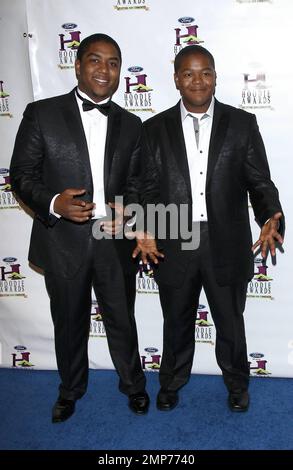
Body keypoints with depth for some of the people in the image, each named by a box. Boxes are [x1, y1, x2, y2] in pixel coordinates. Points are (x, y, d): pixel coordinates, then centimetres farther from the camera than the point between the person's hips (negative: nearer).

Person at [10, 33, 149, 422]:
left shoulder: (131, 125, 7)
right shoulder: (41, 114, -3)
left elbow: (135, 182, 11)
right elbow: (21, 175, -3)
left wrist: (128, 212, -11)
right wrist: (52, 203, -22)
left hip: (115, 241, 2)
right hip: (63, 242, -1)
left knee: (122, 319, 15)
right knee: (69, 322, 17)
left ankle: (133, 384, 41)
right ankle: (71, 388, 42)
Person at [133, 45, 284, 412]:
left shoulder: (242, 124, 0)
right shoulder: (155, 129, 2)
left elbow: (260, 182, -1)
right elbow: (149, 188, 1)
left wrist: (271, 219, -20)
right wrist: (145, 231, -15)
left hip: (227, 246, 0)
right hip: (174, 245, 1)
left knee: (230, 322, 18)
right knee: (177, 323, 19)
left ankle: (237, 384, 45)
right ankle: (172, 382, 45)